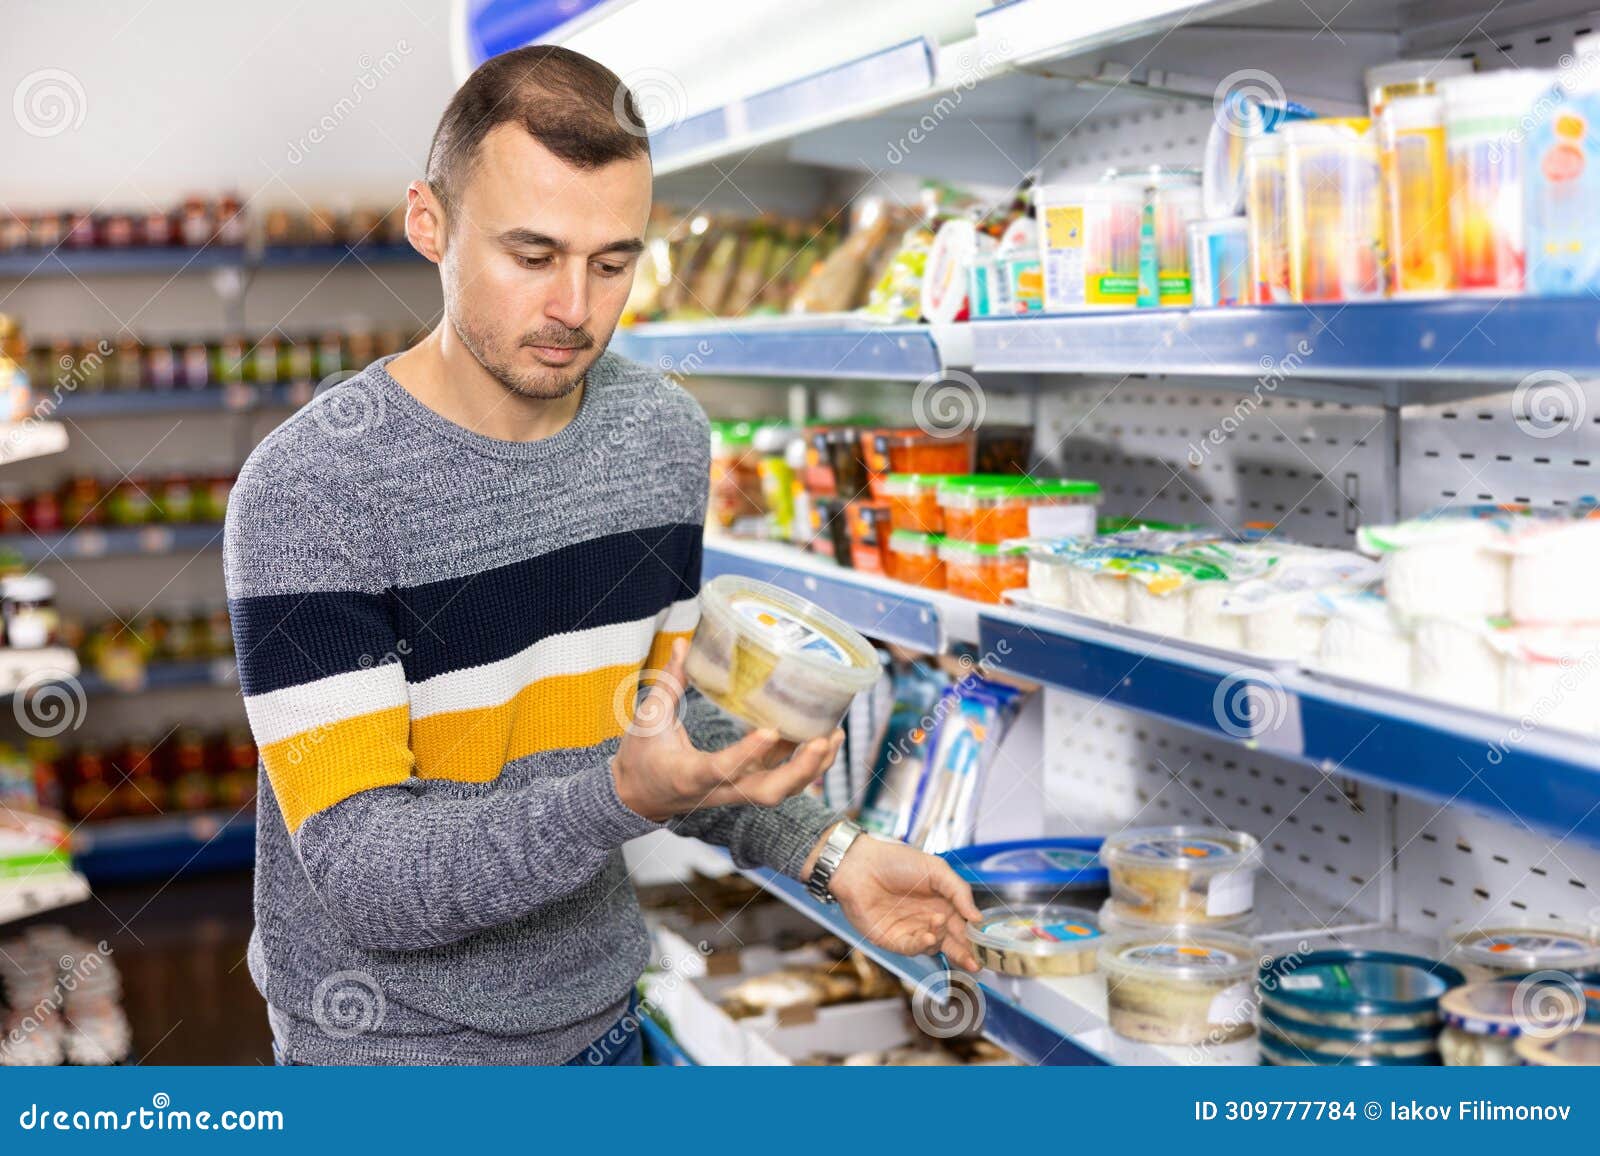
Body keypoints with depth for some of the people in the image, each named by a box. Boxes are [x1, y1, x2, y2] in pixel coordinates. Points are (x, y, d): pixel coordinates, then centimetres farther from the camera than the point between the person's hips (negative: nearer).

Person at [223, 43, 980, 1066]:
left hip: (598, 1013, 5)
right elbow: (360, 872, -25)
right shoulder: (307, 491, -23)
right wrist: (627, 796, -38)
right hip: (394, 1043, -5)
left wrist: (826, 849, -7)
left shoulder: (667, 433, -4)